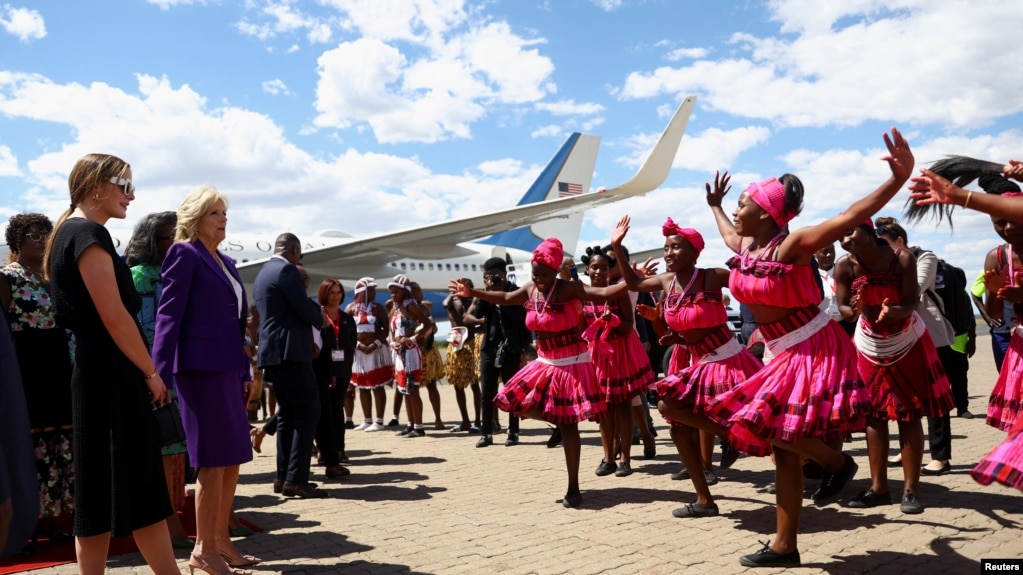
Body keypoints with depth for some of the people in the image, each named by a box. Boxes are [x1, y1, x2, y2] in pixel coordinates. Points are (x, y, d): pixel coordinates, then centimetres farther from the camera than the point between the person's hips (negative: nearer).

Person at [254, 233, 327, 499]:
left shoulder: (262, 273, 19)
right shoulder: (287, 270, -11)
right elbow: (305, 310, -16)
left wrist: (315, 309, 15)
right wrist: (320, 318, 4)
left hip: (273, 352, 10)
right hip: (290, 351, -10)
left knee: (287, 414, 13)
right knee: (308, 412, -7)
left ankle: (283, 477, 14)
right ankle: (296, 479, -11)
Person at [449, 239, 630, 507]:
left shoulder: (569, 289, -19)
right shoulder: (530, 289, 2)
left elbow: (603, 293, -29)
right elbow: (504, 298, 19)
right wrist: (471, 293, 24)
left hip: (571, 364, -7)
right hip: (545, 363, 7)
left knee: (568, 426, -4)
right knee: (519, 405, 4)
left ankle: (573, 488, 7)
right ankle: (558, 419, 26)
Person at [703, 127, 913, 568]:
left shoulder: (793, 244, -17)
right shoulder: (744, 246, 5)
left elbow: (852, 216, -26)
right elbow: (727, 232, 30)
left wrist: (898, 179, -37)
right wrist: (714, 205, 45)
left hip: (814, 350, -8)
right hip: (783, 354, 8)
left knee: (767, 425, -18)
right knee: (782, 449, 8)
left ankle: (835, 461, 9)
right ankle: (785, 546, 16)